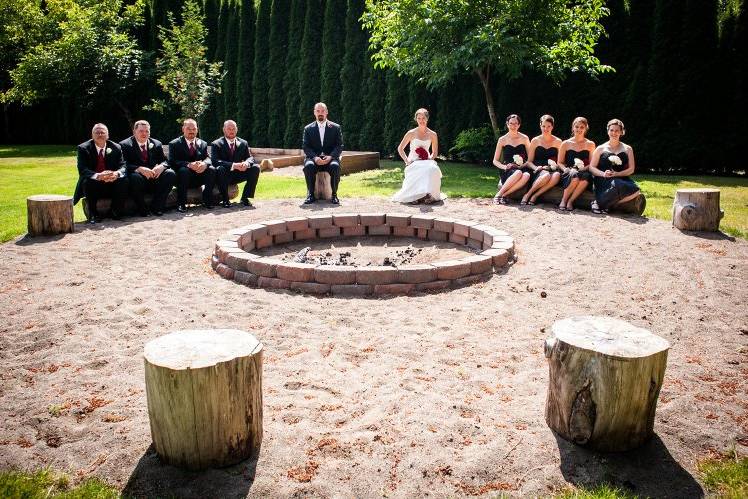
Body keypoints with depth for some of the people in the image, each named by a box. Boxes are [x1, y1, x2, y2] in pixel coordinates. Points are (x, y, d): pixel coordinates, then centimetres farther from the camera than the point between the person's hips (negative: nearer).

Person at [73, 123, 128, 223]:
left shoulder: (116, 148, 2)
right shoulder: (83, 148, -5)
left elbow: (123, 166, -5)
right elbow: (82, 170, -17)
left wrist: (117, 173, -31)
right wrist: (98, 176, -38)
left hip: (111, 184, 2)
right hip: (93, 186, -2)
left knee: (123, 180, -26)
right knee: (87, 181, -33)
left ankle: (115, 212, -12)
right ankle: (93, 214, -17)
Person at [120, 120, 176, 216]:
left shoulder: (157, 144, 13)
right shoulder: (125, 145, 0)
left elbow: (165, 161, 8)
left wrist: (161, 166, -18)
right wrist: (139, 169, -30)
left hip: (154, 179, 4)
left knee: (171, 174, -21)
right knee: (135, 177, -37)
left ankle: (156, 206, -11)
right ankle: (142, 209, -16)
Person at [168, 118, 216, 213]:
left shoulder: (203, 144, 14)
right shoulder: (174, 144, 1)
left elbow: (208, 158, 1)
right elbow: (172, 162, -12)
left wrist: (204, 164, -26)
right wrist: (189, 165, -30)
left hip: (199, 177, 3)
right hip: (184, 176, -3)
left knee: (212, 169, -23)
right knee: (183, 170, -36)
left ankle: (207, 200, -13)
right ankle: (181, 204, -29)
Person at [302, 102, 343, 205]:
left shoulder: (336, 127, 9)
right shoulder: (308, 129, 10)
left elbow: (339, 146, 2)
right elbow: (305, 147, 3)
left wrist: (330, 157, -17)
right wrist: (315, 157, -17)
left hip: (330, 158, -1)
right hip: (314, 157, 1)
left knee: (335, 166, -34)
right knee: (308, 166, -33)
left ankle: (334, 195, -22)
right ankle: (310, 194, -21)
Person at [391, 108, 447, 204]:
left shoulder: (432, 134, 7)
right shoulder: (411, 133, 3)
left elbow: (435, 152, 17)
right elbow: (400, 148, 9)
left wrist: (430, 159, -5)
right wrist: (406, 160, -4)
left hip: (427, 161, 1)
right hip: (413, 162, -1)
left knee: (432, 169, -35)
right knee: (416, 172, -38)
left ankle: (429, 194, -31)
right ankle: (415, 195, -30)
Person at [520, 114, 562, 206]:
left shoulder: (557, 142, 12)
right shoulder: (535, 141, 10)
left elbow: (560, 162, 12)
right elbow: (529, 162, 8)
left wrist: (554, 165, -11)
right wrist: (536, 168, -12)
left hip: (552, 170, 1)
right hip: (537, 172, -1)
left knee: (557, 175, -36)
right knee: (546, 175, -38)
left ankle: (535, 196, -29)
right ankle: (527, 195, -25)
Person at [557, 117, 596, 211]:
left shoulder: (590, 144, 12)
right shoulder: (566, 143, 11)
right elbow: (560, 162, 11)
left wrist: (582, 169, -12)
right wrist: (565, 169, -11)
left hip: (583, 172, 1)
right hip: (568, 174, -1)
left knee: (586, 176, -36)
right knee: (575, 177, -37)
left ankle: (570, 201, -27)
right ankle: (563, 201, -22)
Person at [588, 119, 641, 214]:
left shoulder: (627, 149, 18)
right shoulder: (600, 149, 15)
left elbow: (631, 169, 9)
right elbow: (591, 167, 10)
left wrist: (617, 174, -10)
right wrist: (603, 174, -11)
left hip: (621, 178, 3)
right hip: (603, 180, -3)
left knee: (636, 192, -31)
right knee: (617, 186, -40)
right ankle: (598, 203, -22)